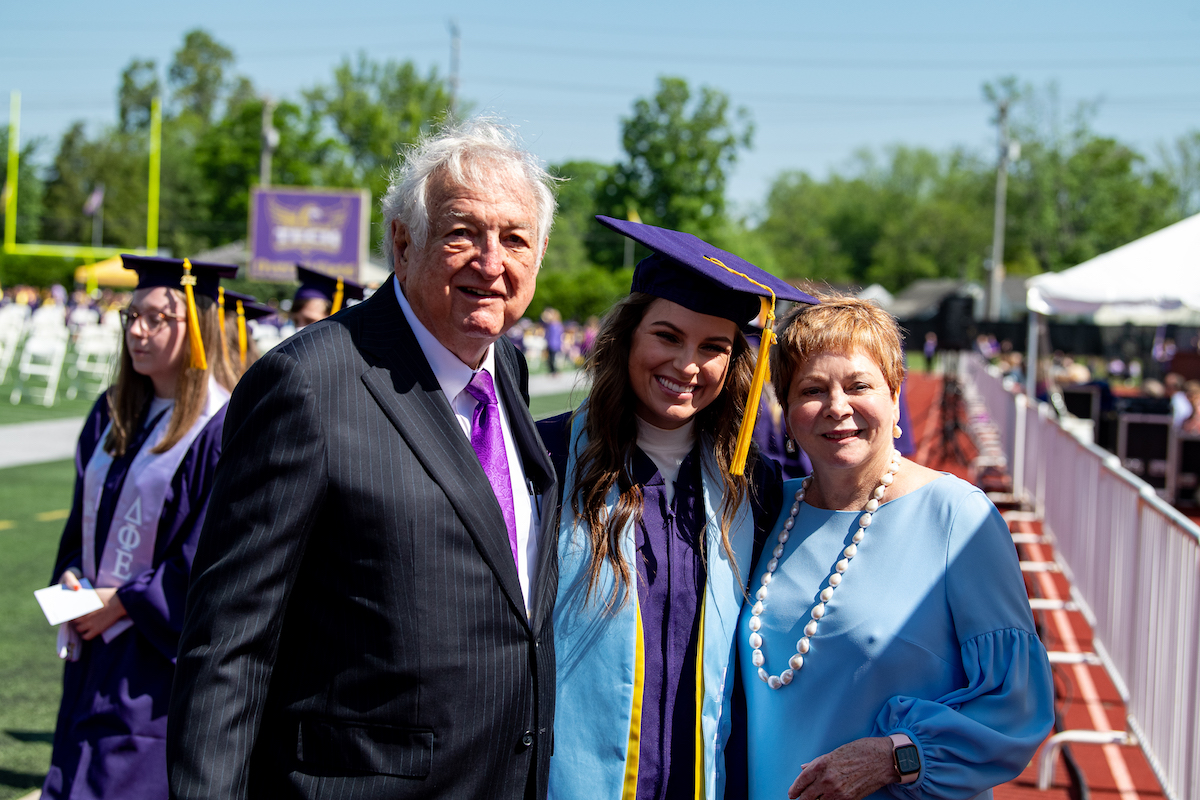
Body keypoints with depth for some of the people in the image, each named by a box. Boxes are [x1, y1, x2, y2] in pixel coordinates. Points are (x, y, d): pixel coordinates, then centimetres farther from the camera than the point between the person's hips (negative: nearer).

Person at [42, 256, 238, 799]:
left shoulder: (222, 430, -14)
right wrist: (71, 577, 0)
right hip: (96, 645, 8)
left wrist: (124, 602, -13)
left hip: (161, 653, -8)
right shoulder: (112, 415, 11)